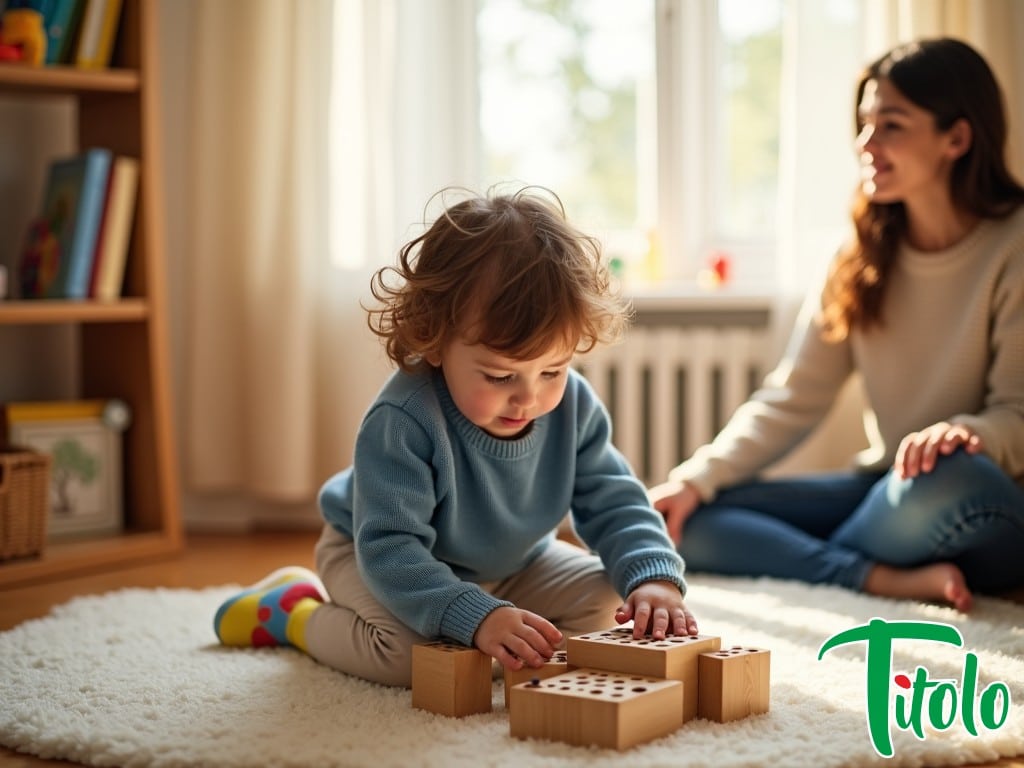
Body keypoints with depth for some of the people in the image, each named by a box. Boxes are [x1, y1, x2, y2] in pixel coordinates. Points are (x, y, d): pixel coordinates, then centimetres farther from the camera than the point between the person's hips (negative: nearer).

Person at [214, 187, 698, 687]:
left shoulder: (572, 405, -20)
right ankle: (296, 613, -3)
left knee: (601, 599, -8)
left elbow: (613, 504, -13)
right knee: (409, 648, -33)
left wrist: (654, 578, -33)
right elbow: (389, 550, -40)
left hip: (510, 563, 6)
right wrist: (476, 618, -54)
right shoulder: (402, 422, -38)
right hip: (371, 555, -6)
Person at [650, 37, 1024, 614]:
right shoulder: (864, 255, 7)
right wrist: (695, 480, -10)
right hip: (885, 489, 5)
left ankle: (790, 566, -13)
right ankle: (890, 580, -24)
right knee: (688, 520, -10)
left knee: (945, 480, -41)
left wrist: (965, 432, -35)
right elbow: (790, 400, 3)